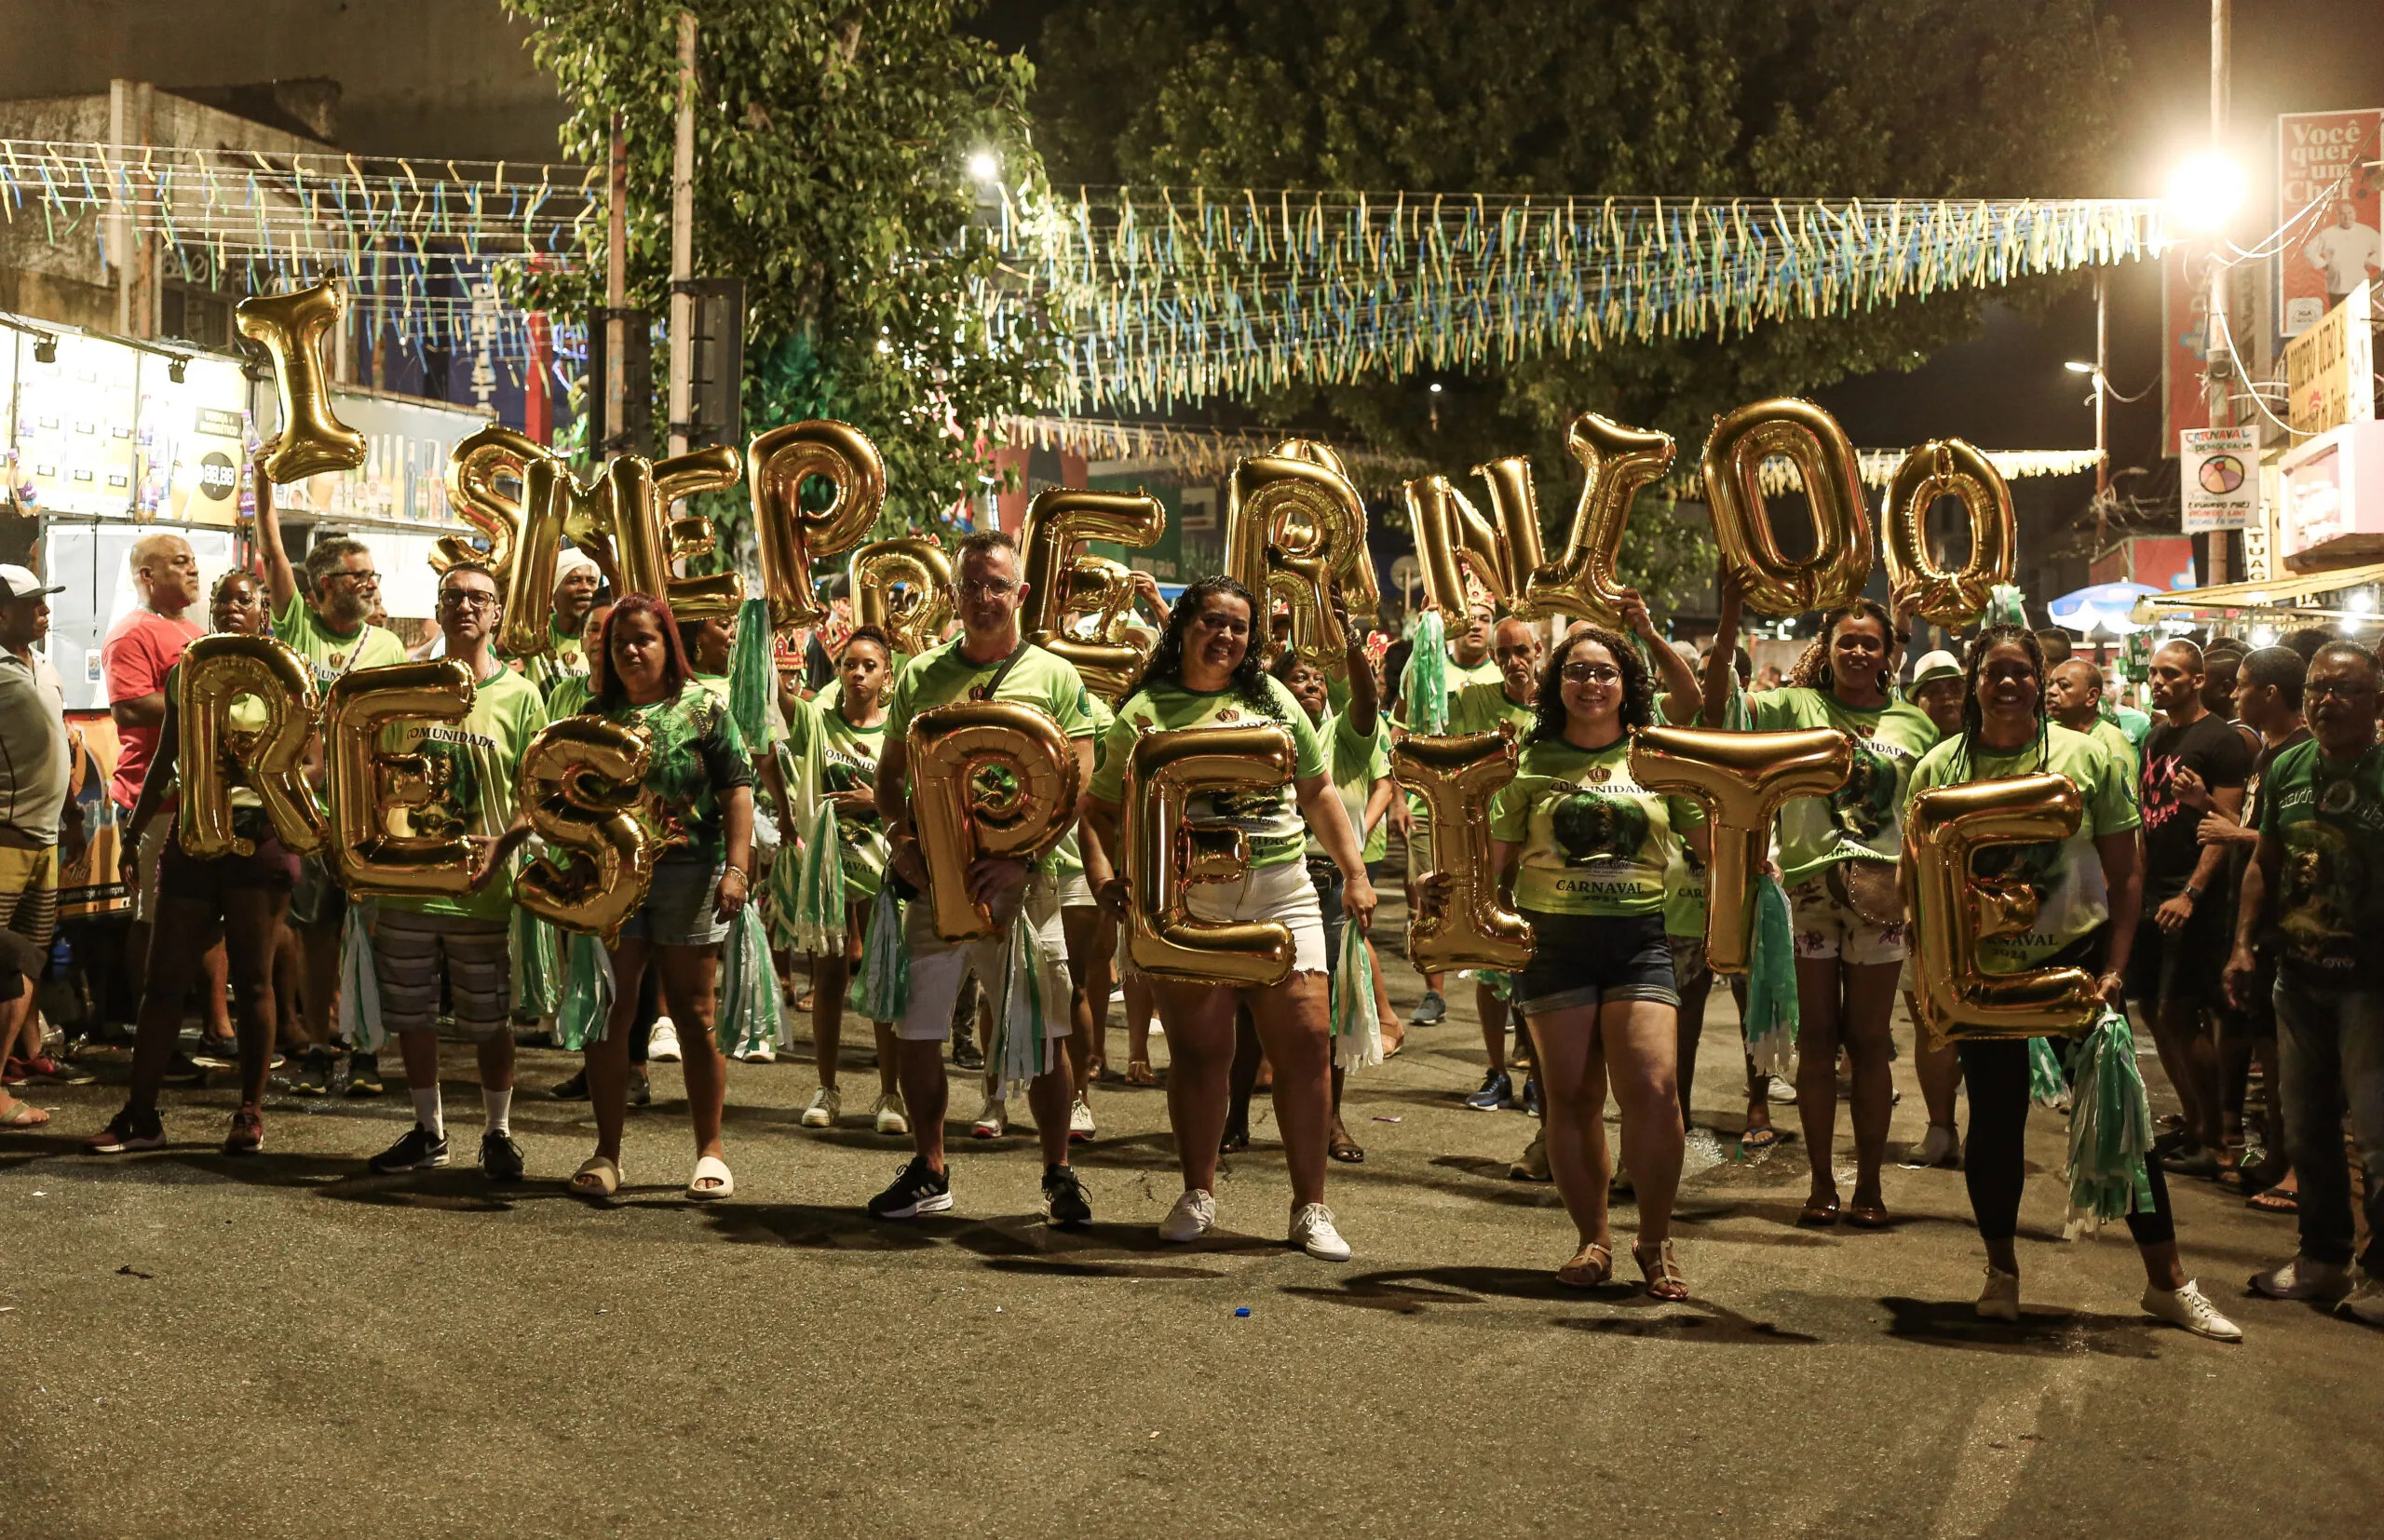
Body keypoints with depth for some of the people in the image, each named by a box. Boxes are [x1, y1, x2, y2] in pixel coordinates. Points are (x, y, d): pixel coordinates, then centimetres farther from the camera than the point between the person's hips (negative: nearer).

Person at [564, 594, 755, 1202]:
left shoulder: (702, 708, 1)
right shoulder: (596, 714, 11)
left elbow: (737, 790, -3)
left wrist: (736, 867, -12)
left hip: (688, 877, -3)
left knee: (694, 1016, 2)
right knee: (609, 1014, 2)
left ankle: (710, 1151, 11)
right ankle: (606, 1152, 11)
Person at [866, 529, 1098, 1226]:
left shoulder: (1055, 677, 2)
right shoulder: (921, 675, 10)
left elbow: (1078, 787, -3)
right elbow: (890, 774, 15)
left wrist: (1024, 857, -17)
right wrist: (902, 835, -5)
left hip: (1023, 881, -2)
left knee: (1041, 1036, 0)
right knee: (914, 1029, 3)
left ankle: (1059, 1175, 17)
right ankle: (928, 1172, 20)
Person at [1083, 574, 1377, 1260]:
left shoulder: (1272, 697, 14)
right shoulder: (1145, 711, 5)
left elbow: (1318, 791, 18)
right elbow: (1102, 809, 8)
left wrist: (1355, 873, 12)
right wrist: (1108, 876, -7)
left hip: (1283, 895, 2)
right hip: (1186, 899, -2)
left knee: (1307, 1041, -3)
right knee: (1199, 1050, 2)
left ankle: (1310, 1207, 7)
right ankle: (1197, 1195, 21)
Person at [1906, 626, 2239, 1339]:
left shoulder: (2088, 758, -4)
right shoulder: (1938, 769, -3)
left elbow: (2124, 875, -2)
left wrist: (2114, 970, -9)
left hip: (2077, 962, 0)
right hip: (1983, 974, 0)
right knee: (1994, 1121, 6)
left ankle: (2168, 1281, 14)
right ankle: (2001, 1272, 24)